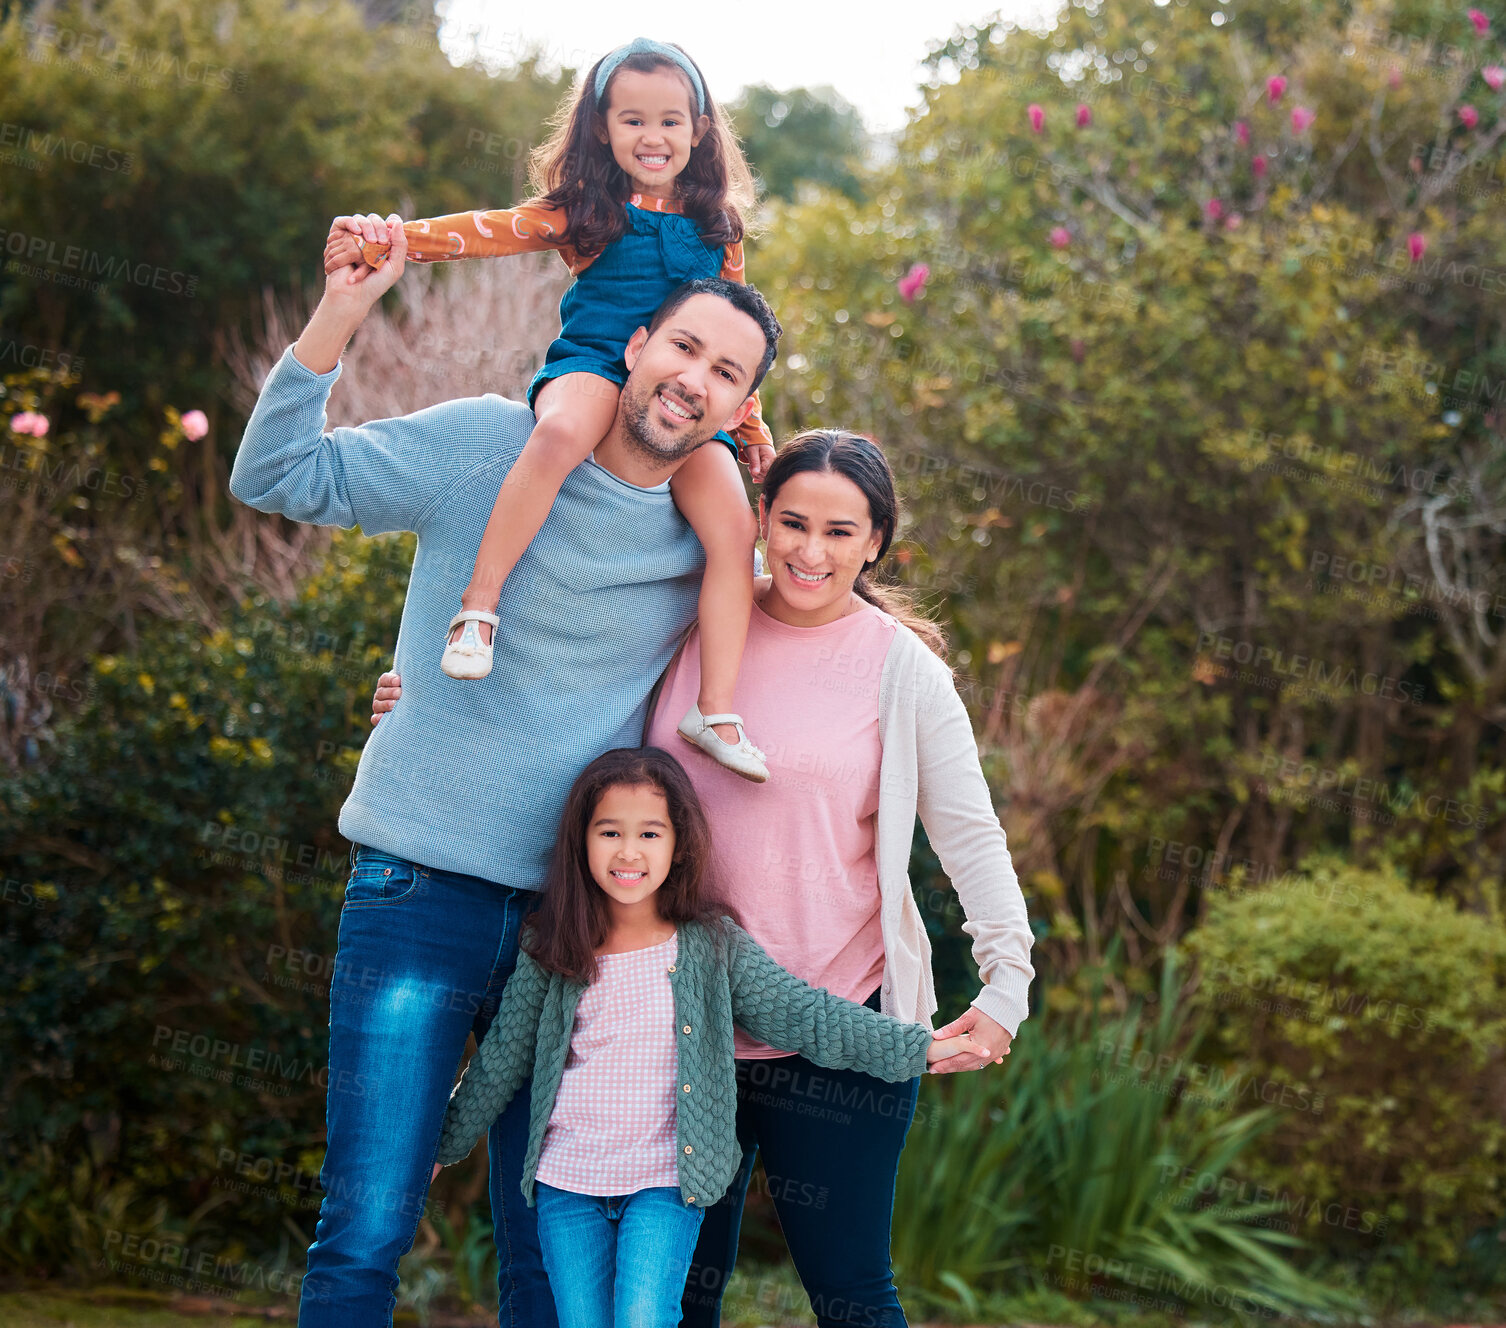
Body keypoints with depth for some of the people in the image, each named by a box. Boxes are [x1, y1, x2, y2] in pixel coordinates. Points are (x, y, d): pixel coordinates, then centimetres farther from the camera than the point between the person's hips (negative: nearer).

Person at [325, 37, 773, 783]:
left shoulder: (715, 229, 16)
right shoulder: (585, 212, 7)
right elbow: (489, 232, -3)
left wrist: (750, 425, 21)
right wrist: (381, 240, -15)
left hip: (685, 403, 3)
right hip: (594, 367, -3)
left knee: (734, 531, -17)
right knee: (564, 434, -40)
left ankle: (715, 711, -12)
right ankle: (477, 608, -36)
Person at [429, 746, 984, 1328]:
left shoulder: (714, 946, -2)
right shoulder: (547, 951, 0)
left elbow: (802, 1014, -4)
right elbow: (501, 1062, 10)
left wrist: (917, 1046, -10)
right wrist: (442, 1144, 17)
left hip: (667, 1183, -1)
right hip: (566, 1183, 2)